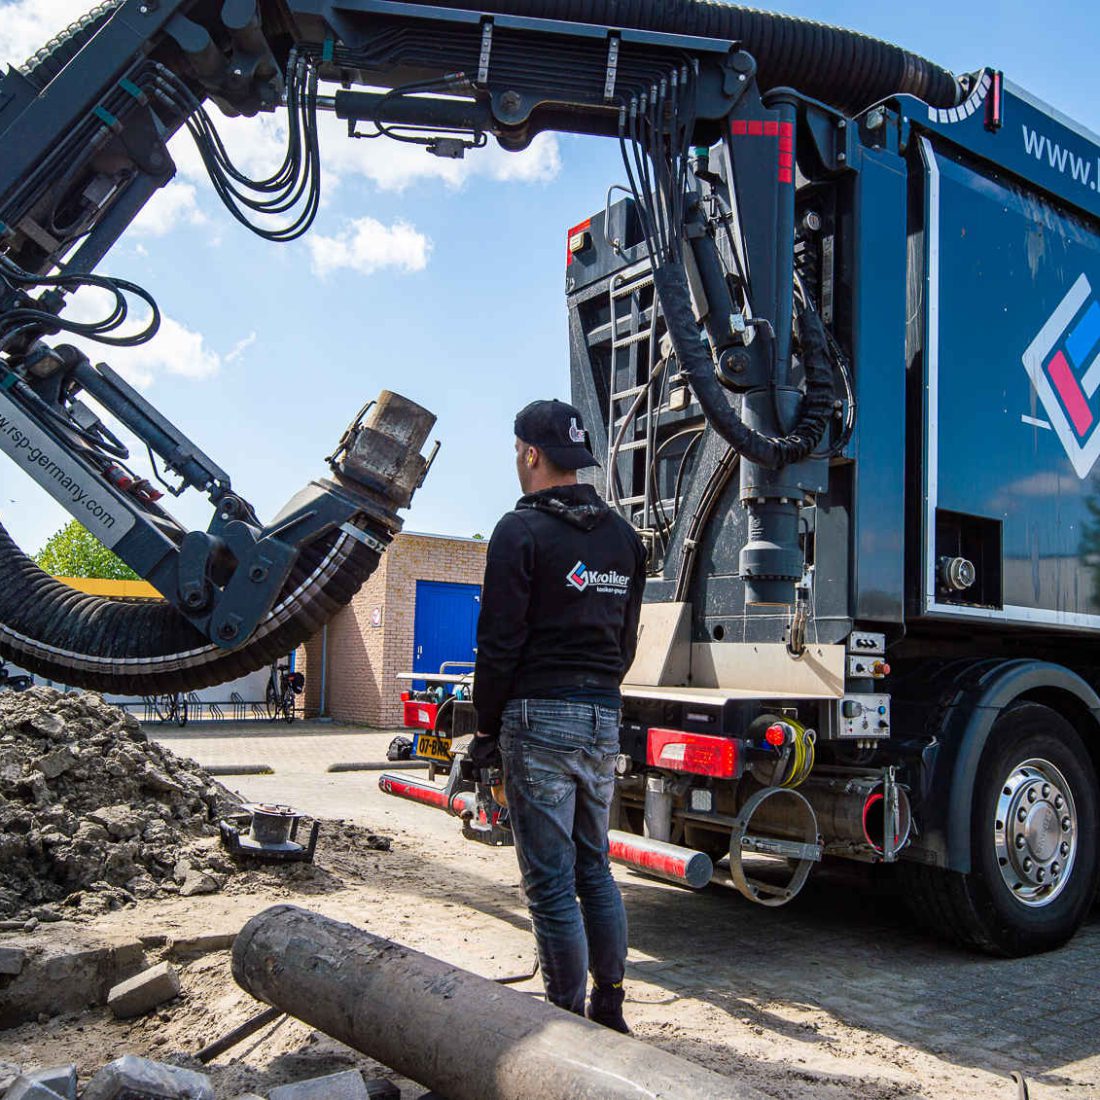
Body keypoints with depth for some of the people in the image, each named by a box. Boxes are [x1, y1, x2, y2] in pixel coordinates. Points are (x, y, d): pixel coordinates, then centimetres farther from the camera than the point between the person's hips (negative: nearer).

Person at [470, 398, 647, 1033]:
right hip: (604, 718, 7)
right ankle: (610, 1012, 26)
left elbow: (501, 642, -11)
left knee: (551, 883, 1)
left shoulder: (522, 531, -9)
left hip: (539, 717, -7)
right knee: (595, 868, 18)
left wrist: (488, 727, -2)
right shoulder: (623, 536, 13)